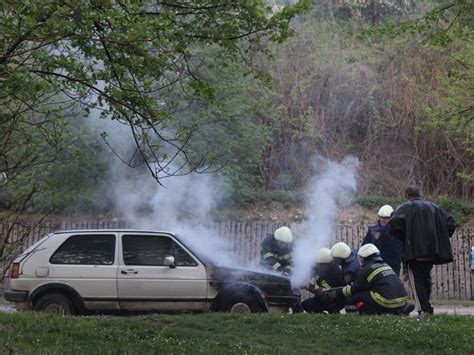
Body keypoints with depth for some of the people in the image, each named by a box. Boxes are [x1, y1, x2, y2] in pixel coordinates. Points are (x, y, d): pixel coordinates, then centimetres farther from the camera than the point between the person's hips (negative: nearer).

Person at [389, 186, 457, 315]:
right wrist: (441, 239, 13)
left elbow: (395, 223, -18)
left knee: (416, 281, -4)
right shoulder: (433, 207, 16)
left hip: (415, 251, -6)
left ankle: (424, 309, -13)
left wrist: (403, 238, -2)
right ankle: (426, 307, 21)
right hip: (433, 251, 6)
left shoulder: (406, 207, -1)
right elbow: (450, 223, 10)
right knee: (426, 279, 18)